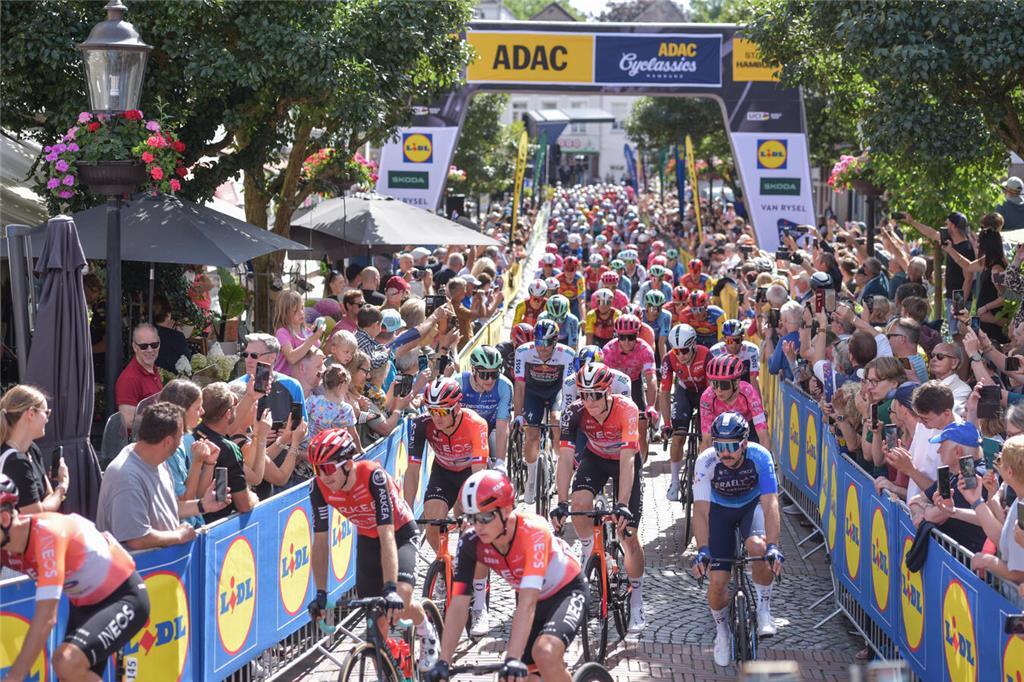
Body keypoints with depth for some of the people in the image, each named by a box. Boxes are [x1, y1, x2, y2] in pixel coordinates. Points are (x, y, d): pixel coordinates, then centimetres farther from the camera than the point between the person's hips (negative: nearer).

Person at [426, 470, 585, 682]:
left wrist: (513, 659, -51)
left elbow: (527, 603, -44)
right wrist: (443, 663, -30)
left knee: (545, 654, -32)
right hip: (533, 598, 6)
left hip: (566, 591, -6)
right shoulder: (471, 542, -22)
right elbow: (458, 605, -22)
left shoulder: (532, 531, -35)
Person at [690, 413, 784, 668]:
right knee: (717, 581, -9)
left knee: (758, 546, -35)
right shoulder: (706, 462, -30)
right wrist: (702, 550, -47)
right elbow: (700, 510, -34)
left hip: (752, 505, -1)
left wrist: (772, 547, -47)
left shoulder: (760, 457, -31)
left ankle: (764, 608, -11)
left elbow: (770, 504, -36)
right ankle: (722, 631, 21)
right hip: (720, 509, 1)